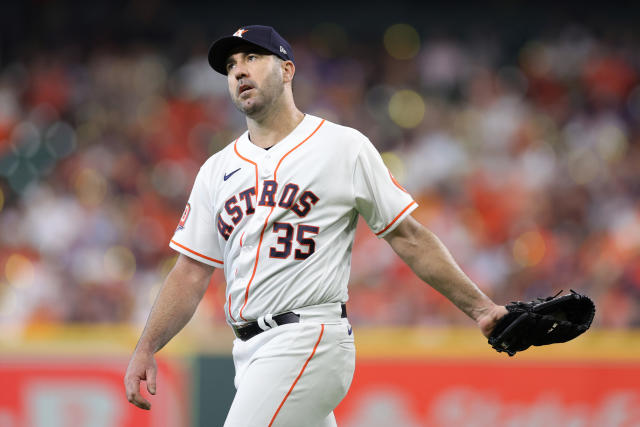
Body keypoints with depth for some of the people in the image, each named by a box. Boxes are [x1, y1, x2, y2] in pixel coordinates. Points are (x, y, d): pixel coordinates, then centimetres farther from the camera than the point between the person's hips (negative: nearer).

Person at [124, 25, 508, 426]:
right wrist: (146, 349, 2)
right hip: (251, 354, 6)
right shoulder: (217, 170, 17)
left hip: (310, 341, -6)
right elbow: (192, 272, 15)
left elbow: (409, 237, 4)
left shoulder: (344, 147, 3)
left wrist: (480, 307, -1)